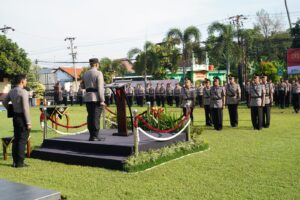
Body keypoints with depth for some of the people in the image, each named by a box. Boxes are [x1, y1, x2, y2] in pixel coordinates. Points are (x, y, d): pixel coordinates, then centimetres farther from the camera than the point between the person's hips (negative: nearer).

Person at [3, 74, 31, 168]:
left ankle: (15, 161, 21)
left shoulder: (12, 91, 8)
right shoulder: (23, 92, -17)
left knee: (16, 139, 14)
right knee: (22, 140, -2)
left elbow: (4, 102, 21)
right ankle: (20, 162, 2)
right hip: (22, 117, -8)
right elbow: (25, 108, -19)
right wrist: (28, 122, -16)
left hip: (15, 116, 8)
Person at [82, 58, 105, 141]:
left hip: (88, 98, 6)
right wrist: (102, 100, -14)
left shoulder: (85, 74, 11)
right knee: (96, 117, -4)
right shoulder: (98, 73, -8)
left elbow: (83, 86, 19)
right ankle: (95, 136, -3)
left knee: (90, 116, 10)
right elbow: (100, 88, -14)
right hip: (96, 98, -6)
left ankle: (91, 135, 14)